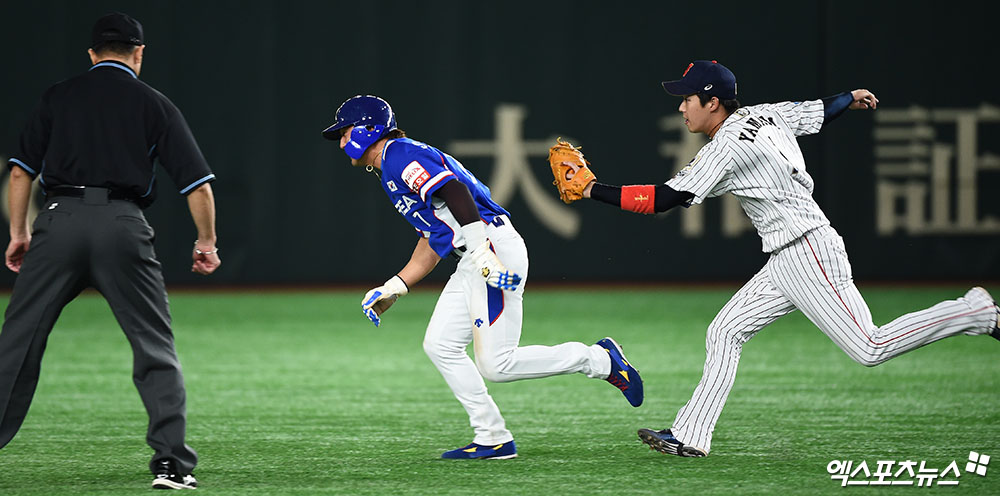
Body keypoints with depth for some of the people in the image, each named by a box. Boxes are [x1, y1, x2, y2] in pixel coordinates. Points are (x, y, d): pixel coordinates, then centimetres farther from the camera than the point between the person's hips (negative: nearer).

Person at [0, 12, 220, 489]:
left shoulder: (59, 96, 16)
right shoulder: (153, 104, 12)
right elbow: (197, 182, 8)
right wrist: (206, 243, 19)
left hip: (60, 220, 1)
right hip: (122, 226, -1)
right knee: (155, 348, 6)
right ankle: (172, 461, -2)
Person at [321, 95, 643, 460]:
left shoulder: (402, 154, -6)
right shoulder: (389, 173, 27)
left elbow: (454, 190, -21)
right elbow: (431, 242, 30)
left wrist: (482, 254, -31)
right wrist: (393, 289, 26)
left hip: (495, 247, -11)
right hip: (473, 264, 11)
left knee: (495, 364, -14)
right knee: (440, 345, 6)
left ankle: (598, 360, -1)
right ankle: (493, 440, 6)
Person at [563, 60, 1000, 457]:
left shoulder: (726, 148, -17)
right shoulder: (764, 114, 8)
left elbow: (661, 199, -20)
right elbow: (821, 112, 23)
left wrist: (592, 191, -16)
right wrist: (852, 99, 45)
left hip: (808, 254, -10)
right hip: (786, 262, 10)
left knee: (870, 349, -11)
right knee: (724, 333, 5)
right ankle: (690, 437, 3)